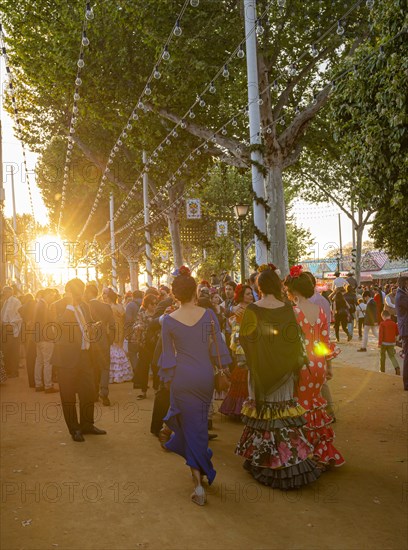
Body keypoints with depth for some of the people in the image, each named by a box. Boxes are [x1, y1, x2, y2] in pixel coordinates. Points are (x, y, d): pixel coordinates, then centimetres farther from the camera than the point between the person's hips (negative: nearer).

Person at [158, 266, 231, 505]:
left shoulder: (168, 320, -8)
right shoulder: (209, 315, -7)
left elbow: (168, 353, -2)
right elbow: (218, 344, -1)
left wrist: (168, 378, 11)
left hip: (182, 377, -1)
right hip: (205, 375, 2)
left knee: (191, 425, 7)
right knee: (200, 421, 20)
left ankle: (199, 483, 4)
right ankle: (201, 469, 38)